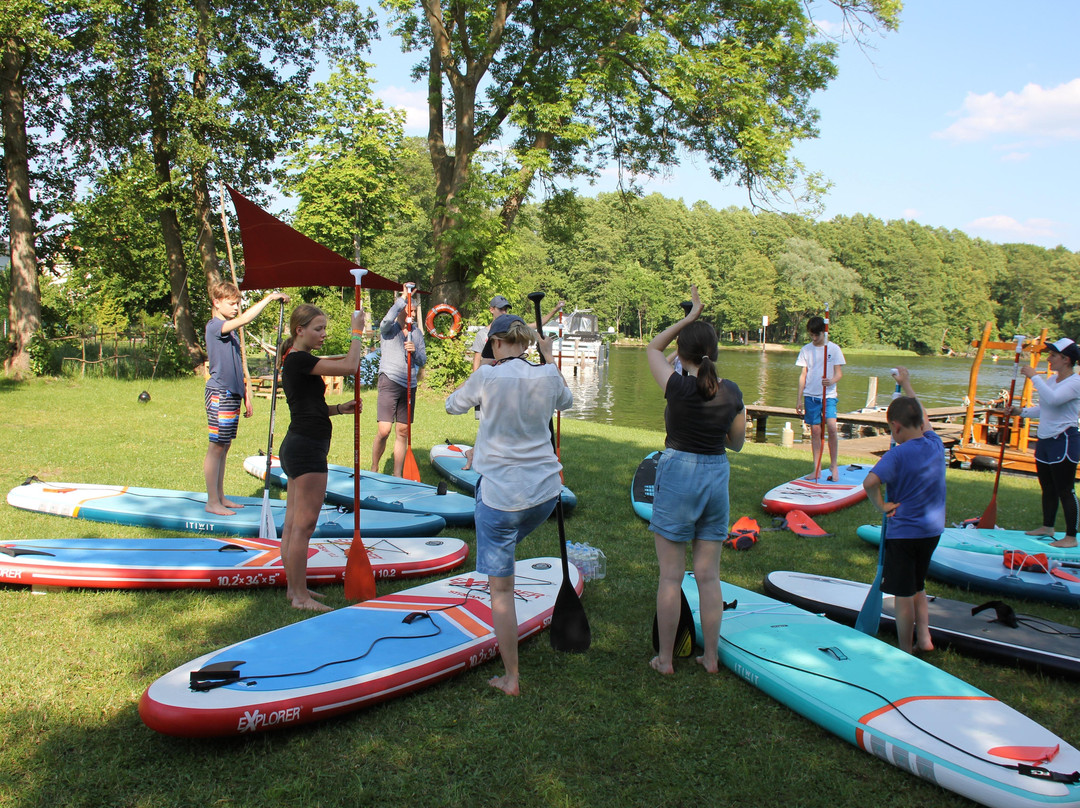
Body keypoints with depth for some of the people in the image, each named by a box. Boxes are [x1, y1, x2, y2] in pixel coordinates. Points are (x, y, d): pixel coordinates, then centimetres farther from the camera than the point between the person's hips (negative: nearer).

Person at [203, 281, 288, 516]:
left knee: (225, 447, 12)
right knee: (216, 448, -4)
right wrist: (269, 298, -28)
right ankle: (212, 502, 3)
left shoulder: (232, 331, 17)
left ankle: (221, 497, 19)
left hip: (232, 395, 9)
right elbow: (244, 319, -30)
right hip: (219, 394, -9)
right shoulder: (214, 326, -10)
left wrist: (245, 397, 20)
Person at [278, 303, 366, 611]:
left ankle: (294, 588, 24)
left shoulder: (297, 361, 16)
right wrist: (357, 331, -9)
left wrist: (340, 408, 7)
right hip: (306, 448, -10)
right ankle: (300, 596, 3)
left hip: (297, 446, 10)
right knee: (304, 525, -4)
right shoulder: (299, 360, -15)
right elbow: (349, 366, -21)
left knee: (293, 524, 14)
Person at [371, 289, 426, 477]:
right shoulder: (389, 328, 1)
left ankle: (397, 476, 15)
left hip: (410, 385, 5)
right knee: (384, 430, -12)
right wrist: (405, 297, -16)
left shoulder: (417, 333, 15)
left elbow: (423, 361, 13)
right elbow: (388, 319, -24)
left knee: (403, 432, 7)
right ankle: (373, 469, 9)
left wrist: (415, 351, -9)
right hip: (389, 382, -5)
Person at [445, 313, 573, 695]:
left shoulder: (488, 376, -12)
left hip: (501, 495, -5)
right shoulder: (547, 374, 0)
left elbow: (453, 405, 7)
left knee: (501, 589, 5)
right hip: (545, 491, 5)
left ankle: (511, 678, 13)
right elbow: (566, 400, 23)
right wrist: (548, 358, 30)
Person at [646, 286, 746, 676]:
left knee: (670, 576, 6)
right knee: (709, 576, 13)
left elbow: (652, 348, 2)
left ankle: (665, 658, 16)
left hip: (677, 475, -4)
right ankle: (711, 657, 23)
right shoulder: (732, 392, -2)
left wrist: (689, 317, 4)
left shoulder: (679, 387, -15)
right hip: (717, 477, 5)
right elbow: (737, 442, 9)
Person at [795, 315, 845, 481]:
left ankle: (833, 465, 1)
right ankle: (817, 469, 9)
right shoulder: (806, 349, 8)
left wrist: (831, 381, -24)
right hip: (810, 395, 2)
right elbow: (803, 375, 11)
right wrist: (799, 398, 8)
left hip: (828, 394, -2)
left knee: (831, 427, -16)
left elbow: (839, 373, -1)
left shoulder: (834, 348, 1)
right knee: (815, 430, 3)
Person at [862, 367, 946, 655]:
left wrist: (882, 505, -17)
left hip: (903, 532, -6)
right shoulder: (935, 443, -2)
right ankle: (924, 638, 28)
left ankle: (906, 652, 14)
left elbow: (869, 482, -35)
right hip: (932, 530, 7)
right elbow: (922, 417, 17)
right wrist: (906, 383, 28)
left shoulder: (899, 454, -20)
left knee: (903, 595, 5)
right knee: (917, 587, 24)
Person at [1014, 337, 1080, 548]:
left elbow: (1052, 399, -34)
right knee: (1048, 489, 18)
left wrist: (1035, 376, -26)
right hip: (1045, 440, 9)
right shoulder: (1052, 379, 10)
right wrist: (1022, 411, 10)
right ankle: (1047, 527, 32)